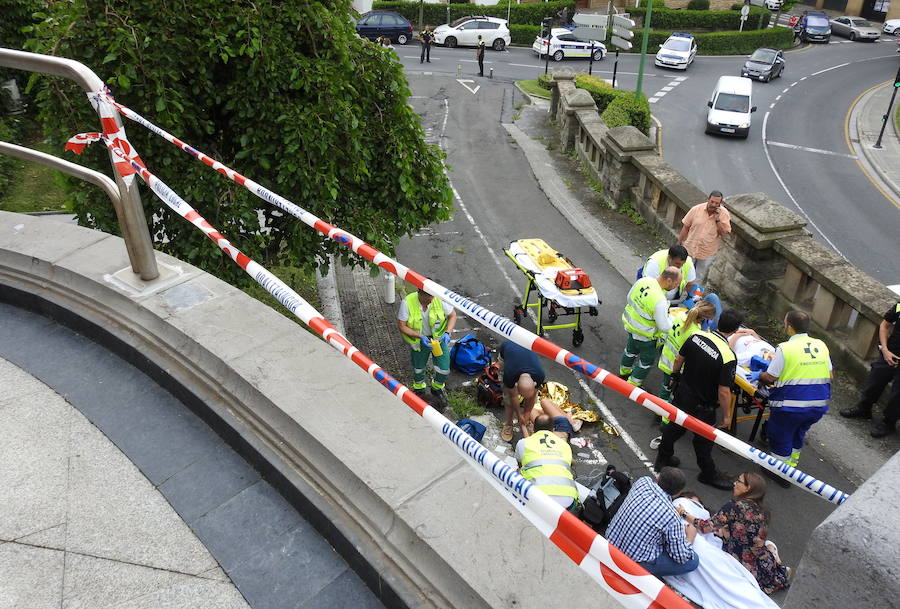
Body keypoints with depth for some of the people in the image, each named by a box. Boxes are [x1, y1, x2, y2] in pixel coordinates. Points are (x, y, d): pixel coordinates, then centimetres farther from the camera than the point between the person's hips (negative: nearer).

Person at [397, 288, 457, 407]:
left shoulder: (439, 300, -22)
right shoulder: (407, 303, -26)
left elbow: (452, 315, -5)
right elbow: (401, 326, -19)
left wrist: (447, 333, -20)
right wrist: (420, 336, -28)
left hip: (439, 338, 1)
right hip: (418, 340, -1)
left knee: (444, 369, 2)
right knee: (418, 368, 17)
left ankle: (437, 389, 37)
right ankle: (418, 389, 51)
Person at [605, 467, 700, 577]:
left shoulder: (643, 481, -9)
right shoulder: (672, 518, -25)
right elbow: (681, 557, -12)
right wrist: (689, 537, 7)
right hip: (634, 561, -7)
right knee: (693, 561, 2)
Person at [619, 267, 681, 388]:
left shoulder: (643, 280, -15)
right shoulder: (660, 301, -37)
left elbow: (629, 297, 3)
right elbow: (664, 327, -28)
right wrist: (672, 318, -9)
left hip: (630, 323, 8)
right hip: (644, 335, -8)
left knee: (631, 349, 33)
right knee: (647, 360, 18)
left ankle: (624, 372, 57)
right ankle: (632, 385, 33)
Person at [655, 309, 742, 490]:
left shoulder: (697, 336, -12)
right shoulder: (728, 357, -29)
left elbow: (678, 360, 1)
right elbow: (723, 392, -24)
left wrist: (674, 377, 19)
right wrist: (726, 416, -9)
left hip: (682, 393, 6)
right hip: (702, 406, -6)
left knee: (674, 426, 25)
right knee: (703, 440, 15)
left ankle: (663, 458, 45)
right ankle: (708, 474, 38)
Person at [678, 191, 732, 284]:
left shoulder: (724, 214, -13)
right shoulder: (696, 209, -12)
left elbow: (724, 233, -17)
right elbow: (685, 227, -3)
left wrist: (717, 219, -27)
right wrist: (679, 244, 2)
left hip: (708, 253, 0)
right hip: (690, 249, 1)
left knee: (699, 278, 16)